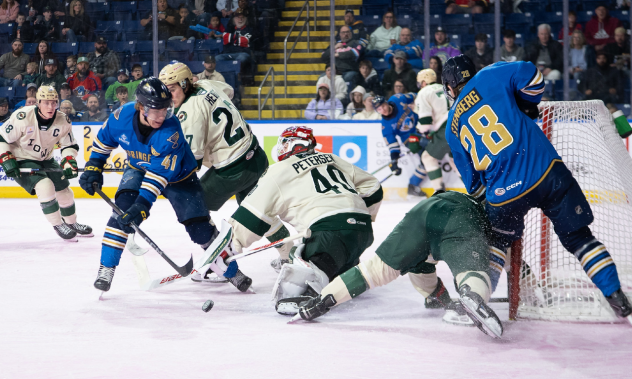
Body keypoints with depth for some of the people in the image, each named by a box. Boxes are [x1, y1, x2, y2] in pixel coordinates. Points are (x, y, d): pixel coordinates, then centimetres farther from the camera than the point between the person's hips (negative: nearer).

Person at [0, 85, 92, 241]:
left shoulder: (63, 121, -11)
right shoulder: (22, 117, -26)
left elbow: (70, 145, 2)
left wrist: (69, 162, -15)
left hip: (46, 160, 6)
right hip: (21, 161, -6)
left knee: (64, 190, 7)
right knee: (45, 186, -26)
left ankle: (71, 223, 34)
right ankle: (58, 225, -10)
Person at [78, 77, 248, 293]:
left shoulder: (171, 131, -37)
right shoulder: (122, 116, -24)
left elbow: (160, 172, -40)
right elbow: (104, 139, -1)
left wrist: (143, 203, -47)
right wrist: (93, 168, -1)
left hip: (178, 176, -2)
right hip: (138, 168, 3)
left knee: (199, 226, -7)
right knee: (123, 208, -24)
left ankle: (229, 266, 18)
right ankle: (107, 267, -15)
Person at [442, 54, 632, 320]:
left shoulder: (453, 127, 16)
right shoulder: (490, 77, 7)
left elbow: (472, 179, 19)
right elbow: (532, 78, -3)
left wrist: (479, 198, 35)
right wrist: (526, 108, 15)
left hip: (504, 193, 1)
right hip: (546, 171, -1)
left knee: (498, 239, 28)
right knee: (578, 236, 12)